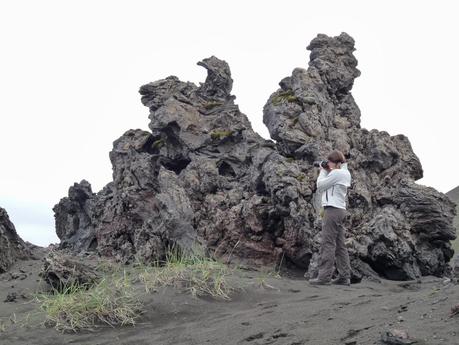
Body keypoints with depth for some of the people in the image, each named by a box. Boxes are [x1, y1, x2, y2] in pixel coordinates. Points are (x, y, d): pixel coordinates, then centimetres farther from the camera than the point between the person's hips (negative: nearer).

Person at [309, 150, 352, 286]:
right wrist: (326, 171, 12)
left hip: (332, 209, -10)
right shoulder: (345, 173, 18)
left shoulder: (336, 173, -12)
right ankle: (344, 276, 8)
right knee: (340, 245, 8)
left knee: (327, 244, -10)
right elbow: (323, 188, 20)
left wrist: (323, 171, 5)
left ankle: (324, 276, -12)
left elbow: (320, 186, -6)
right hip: (340, 210, 10)